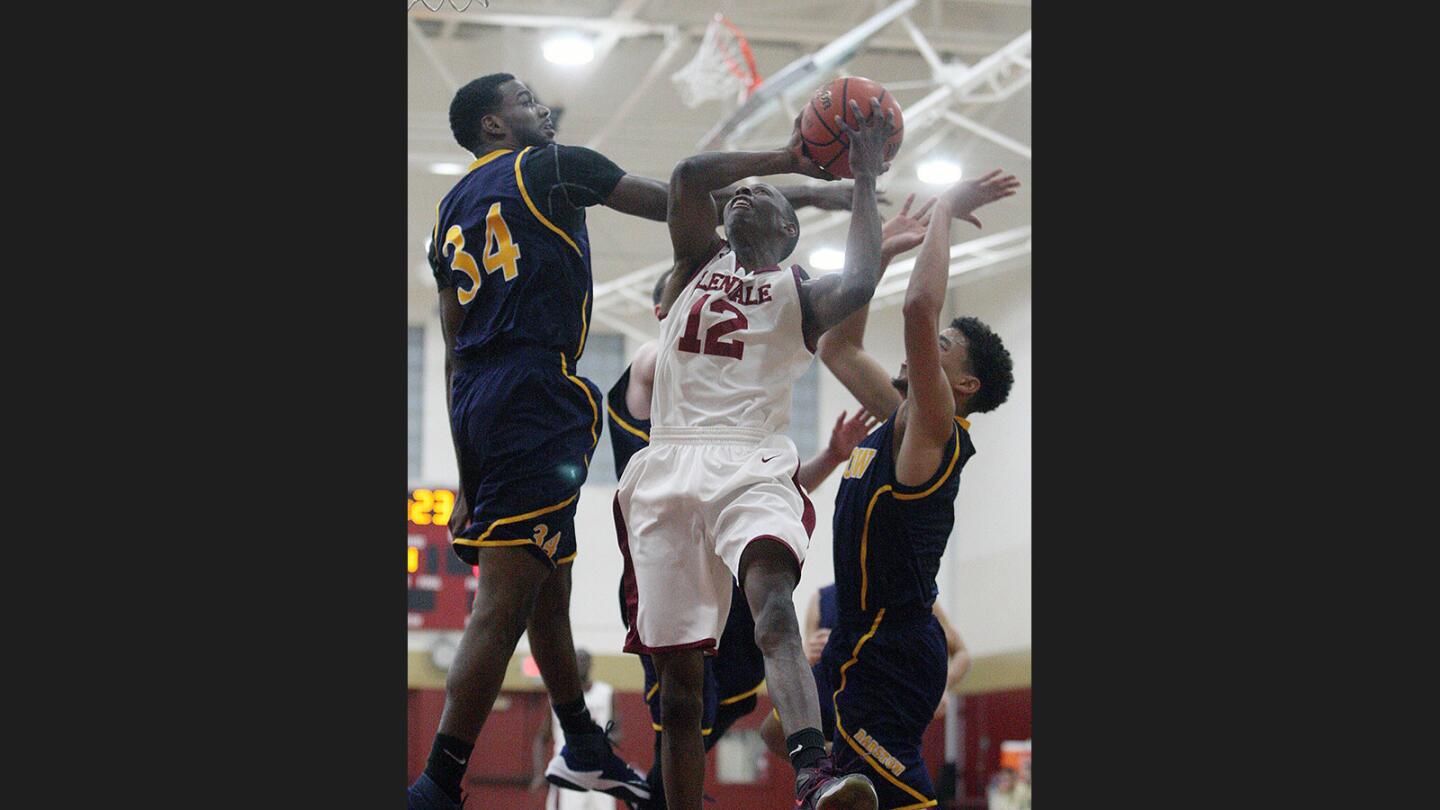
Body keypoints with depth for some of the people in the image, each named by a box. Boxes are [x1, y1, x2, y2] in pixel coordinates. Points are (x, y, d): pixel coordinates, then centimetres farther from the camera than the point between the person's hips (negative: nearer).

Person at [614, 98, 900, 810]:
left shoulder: (799, 293, 15)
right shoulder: (699, 263, 23)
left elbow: (859, 283, -9)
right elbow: (688, 176, 5)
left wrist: (864, 177, -2)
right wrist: (787, 157, 10)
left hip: (751, 467, -4)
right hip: (667, 469, 4)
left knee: (772, 598, -33)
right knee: (678, 672, -1)